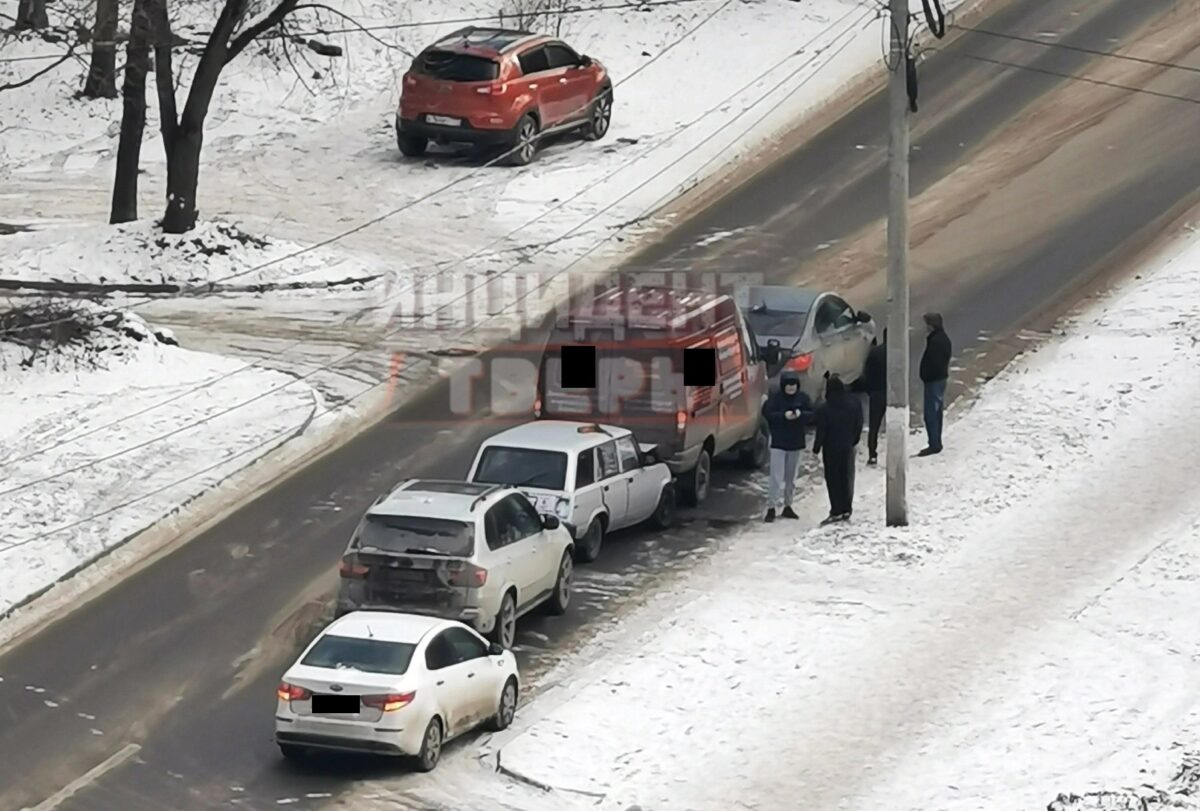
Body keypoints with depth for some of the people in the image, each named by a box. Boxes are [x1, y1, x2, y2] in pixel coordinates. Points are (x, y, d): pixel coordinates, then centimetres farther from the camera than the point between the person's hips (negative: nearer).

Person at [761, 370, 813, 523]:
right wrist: (783, 416, -25)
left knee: (791, 477, 13)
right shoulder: (775, 398, -8)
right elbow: (767, 413, -12)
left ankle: (787, 506, 23)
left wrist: (800, 414, -20)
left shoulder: (803, 398, 2)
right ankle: (771, 507, -9)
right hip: (778, 442, -4)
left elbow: (811, 414, 1)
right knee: (777, 476, -10)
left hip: (796, 442, 4)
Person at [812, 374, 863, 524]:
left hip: (831, 449, -4)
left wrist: (816, 447, 0)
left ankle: (836, 511, 0)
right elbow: (859, 425, 5)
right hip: (848, 447, 4)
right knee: (847, 478, 13)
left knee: (833, 479, 3)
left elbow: (821, 432, -13)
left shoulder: (824, 409, -18)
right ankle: (847, 510, 17)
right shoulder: (855, 404, -5)